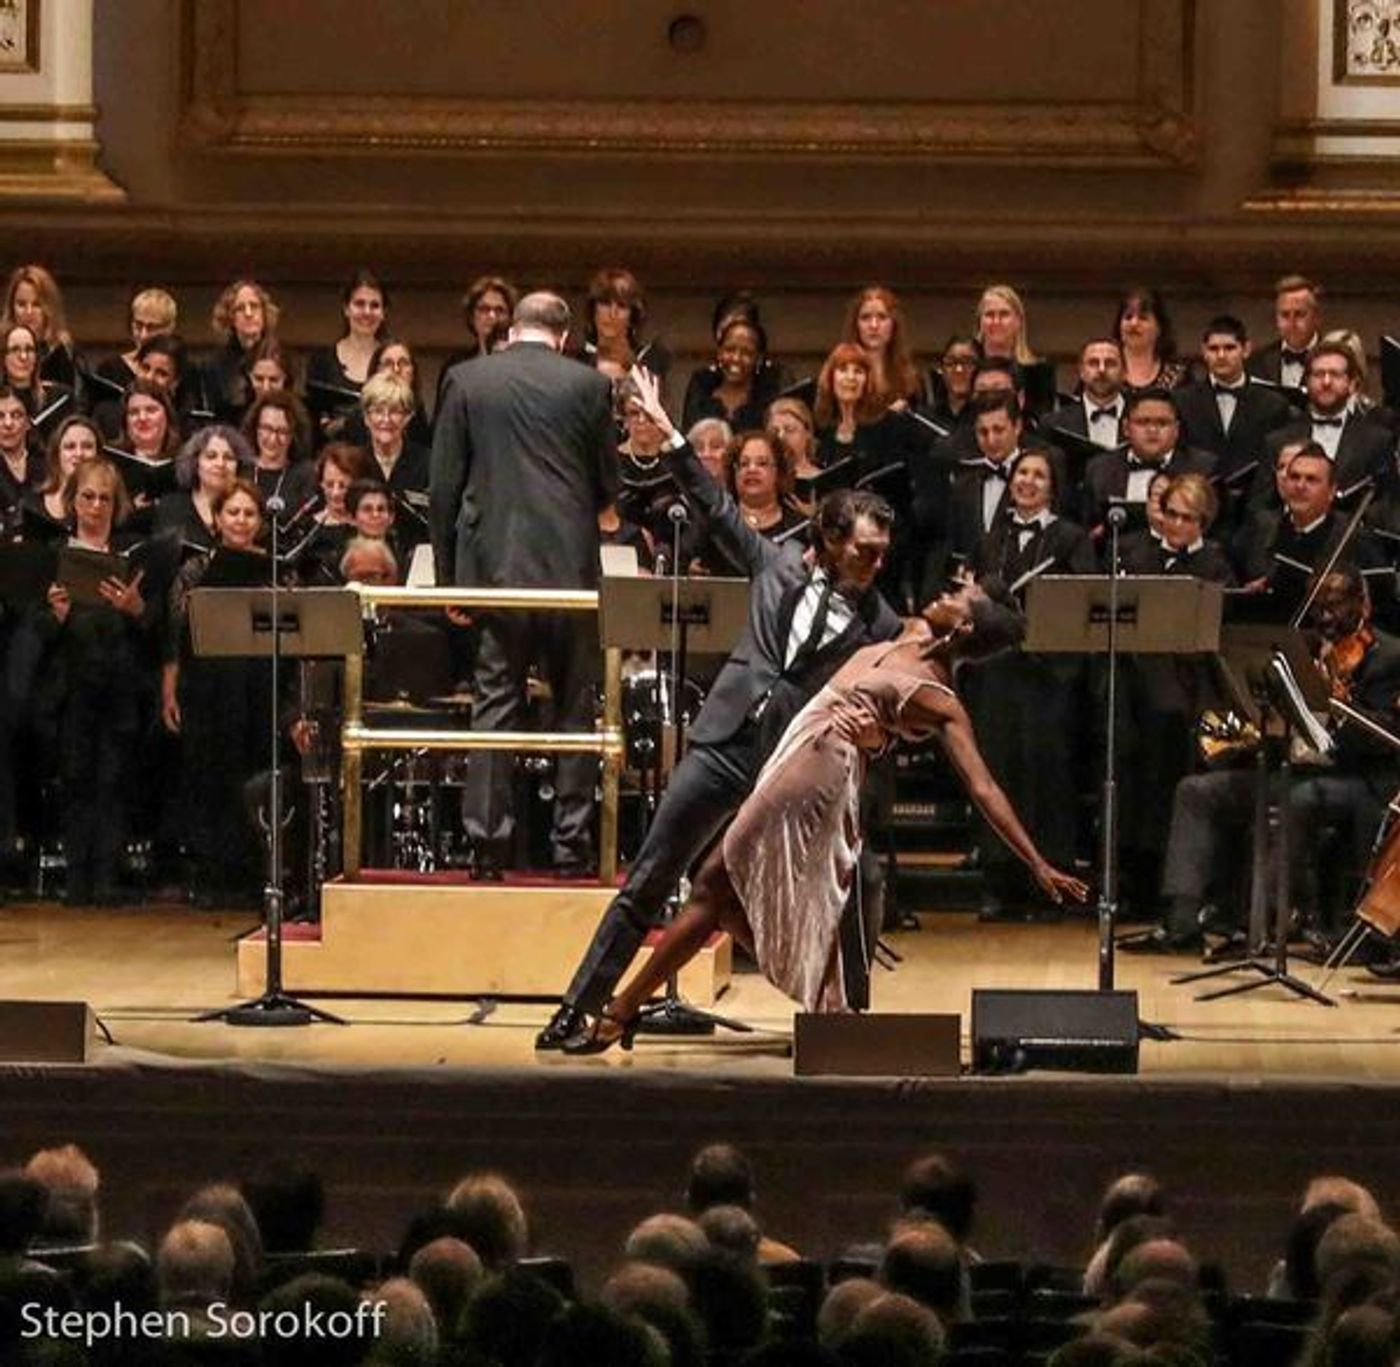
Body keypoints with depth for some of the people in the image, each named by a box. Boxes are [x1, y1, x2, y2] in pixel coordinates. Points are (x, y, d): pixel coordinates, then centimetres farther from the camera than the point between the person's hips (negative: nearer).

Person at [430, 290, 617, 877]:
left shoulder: (466, 381, 2)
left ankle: (488, 841, -1)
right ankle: (571, 842, 6)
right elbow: (608, 486, 6)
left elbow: (443, 487, 2)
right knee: (575, 706, 8)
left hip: (493, 565, 1)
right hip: (569, 564, -1)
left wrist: (447, 574, 8)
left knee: (494, 703, 4)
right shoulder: (588, 386, 0)